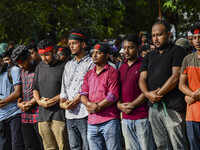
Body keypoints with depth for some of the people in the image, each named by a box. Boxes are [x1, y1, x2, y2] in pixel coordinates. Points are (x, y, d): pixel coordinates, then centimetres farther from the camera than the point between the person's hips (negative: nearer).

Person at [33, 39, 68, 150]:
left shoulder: (63, 67, -2)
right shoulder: (40, 67, 17)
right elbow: (35, 88, 19)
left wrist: (54, 100, -13)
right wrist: (39, 101, 0)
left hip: (58, 114, -5)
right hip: (43, 115, 5)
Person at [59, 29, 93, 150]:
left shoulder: (91, 63, 1)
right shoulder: (68, 65, 21)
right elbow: (64, 86, 20)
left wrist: (77, 99, -11)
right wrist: (63, 102, 4)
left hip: (84, 113, -6)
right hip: (70, 114, 6)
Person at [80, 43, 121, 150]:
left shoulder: (112, 72, -1)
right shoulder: (89, 74, 19)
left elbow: (113, 96, -10)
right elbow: (83, 94, 11)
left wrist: (97, 107, -11)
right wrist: (89, 104, -10)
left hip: (109, 121, -6)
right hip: (92, 122, 6)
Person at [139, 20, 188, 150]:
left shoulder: (177, 51, 1)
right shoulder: (149, 56, 21)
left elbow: (176, 77, -9)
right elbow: (142, 79, 13)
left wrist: (158, 94, -10)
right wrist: (147, 93, -8)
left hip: (172, 107, -6)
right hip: (153, 107, 6)